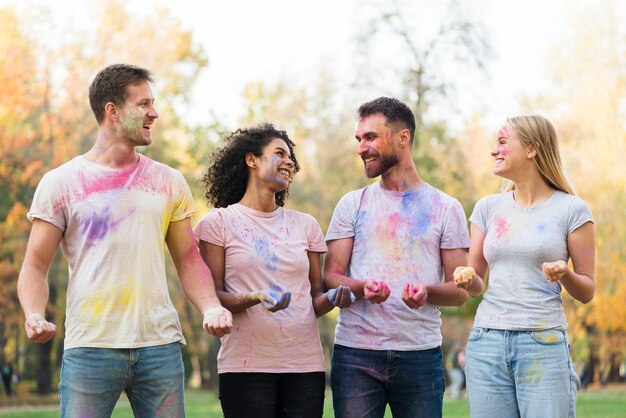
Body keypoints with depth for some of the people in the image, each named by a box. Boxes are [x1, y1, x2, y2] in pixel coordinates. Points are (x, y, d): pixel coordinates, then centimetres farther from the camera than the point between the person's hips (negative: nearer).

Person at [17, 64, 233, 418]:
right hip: (90, 348, -2)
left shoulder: (169, 182, 12)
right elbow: (36, 266, 3)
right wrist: (35, 315, -17)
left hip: (161, 346, 3)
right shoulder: (61, 183, 3)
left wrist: (211, 307, -5)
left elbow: (188, 259, 13)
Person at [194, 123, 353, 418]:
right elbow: (212, 296, -2)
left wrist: (333, 298, -8)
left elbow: (314, 299, 15)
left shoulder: (305, 225, 16)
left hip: (305, 365, 3)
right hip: (247, 366, -3)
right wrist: (255, 299, -21)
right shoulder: (219, 222, 4)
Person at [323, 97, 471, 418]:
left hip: (421, 354, 0)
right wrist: (363, 288, -16)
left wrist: (427, 292, -16)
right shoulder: (352, 205, 11)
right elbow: (330, 277, 5)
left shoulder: (446, 208, 8)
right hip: (355, 354, 1)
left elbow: (459, 291, 6)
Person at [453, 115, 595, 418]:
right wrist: (467, 279, -6)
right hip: (486, 342, 3)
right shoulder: (488, 207, 11)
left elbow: (586, 292, 3)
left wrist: (565, 275, -18)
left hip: (544, 343, -3)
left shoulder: (571, 209, 0)